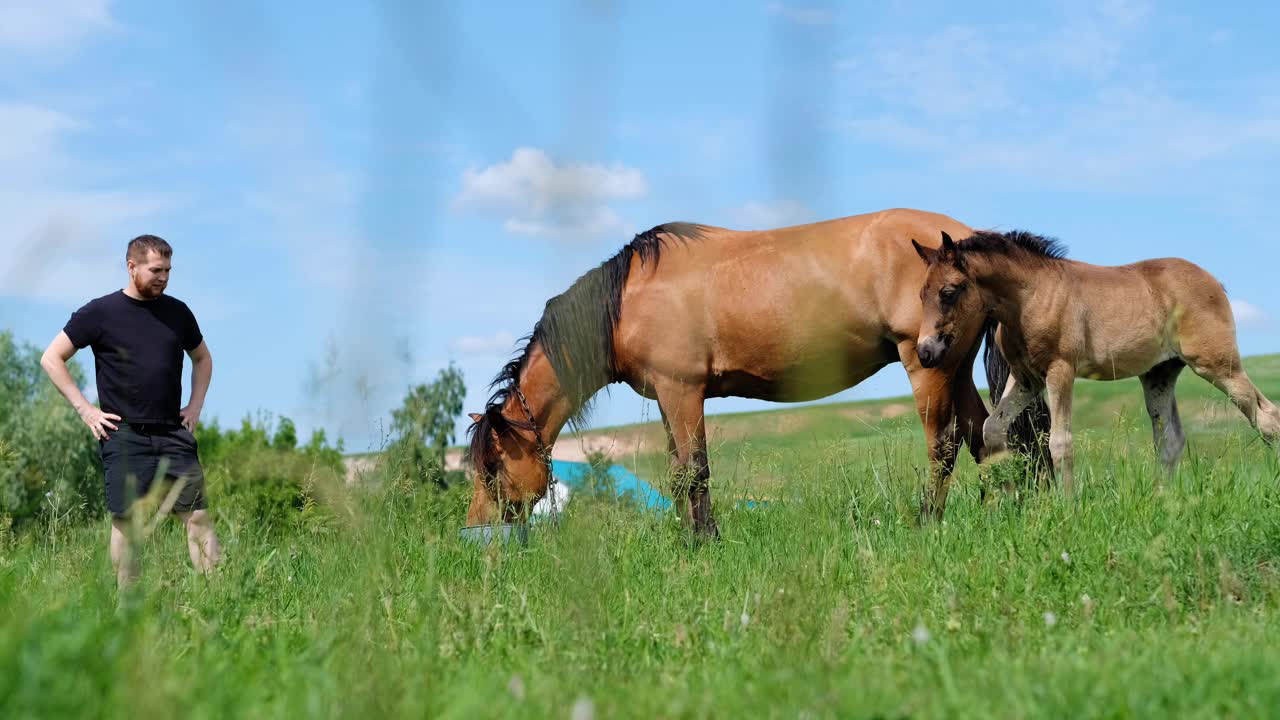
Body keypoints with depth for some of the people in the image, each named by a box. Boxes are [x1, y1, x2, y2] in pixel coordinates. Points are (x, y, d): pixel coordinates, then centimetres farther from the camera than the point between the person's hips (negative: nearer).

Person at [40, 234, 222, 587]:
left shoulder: (177, 312, 12)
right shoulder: (100, 313, 0)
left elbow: (202, 358, 28)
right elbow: (51, 359, 3)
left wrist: (196, 405, 13)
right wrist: (85, 410, -4)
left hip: (174, 435, 3)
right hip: (124, 436, -3)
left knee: (198, 516, -5)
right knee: (125, 522, -2)